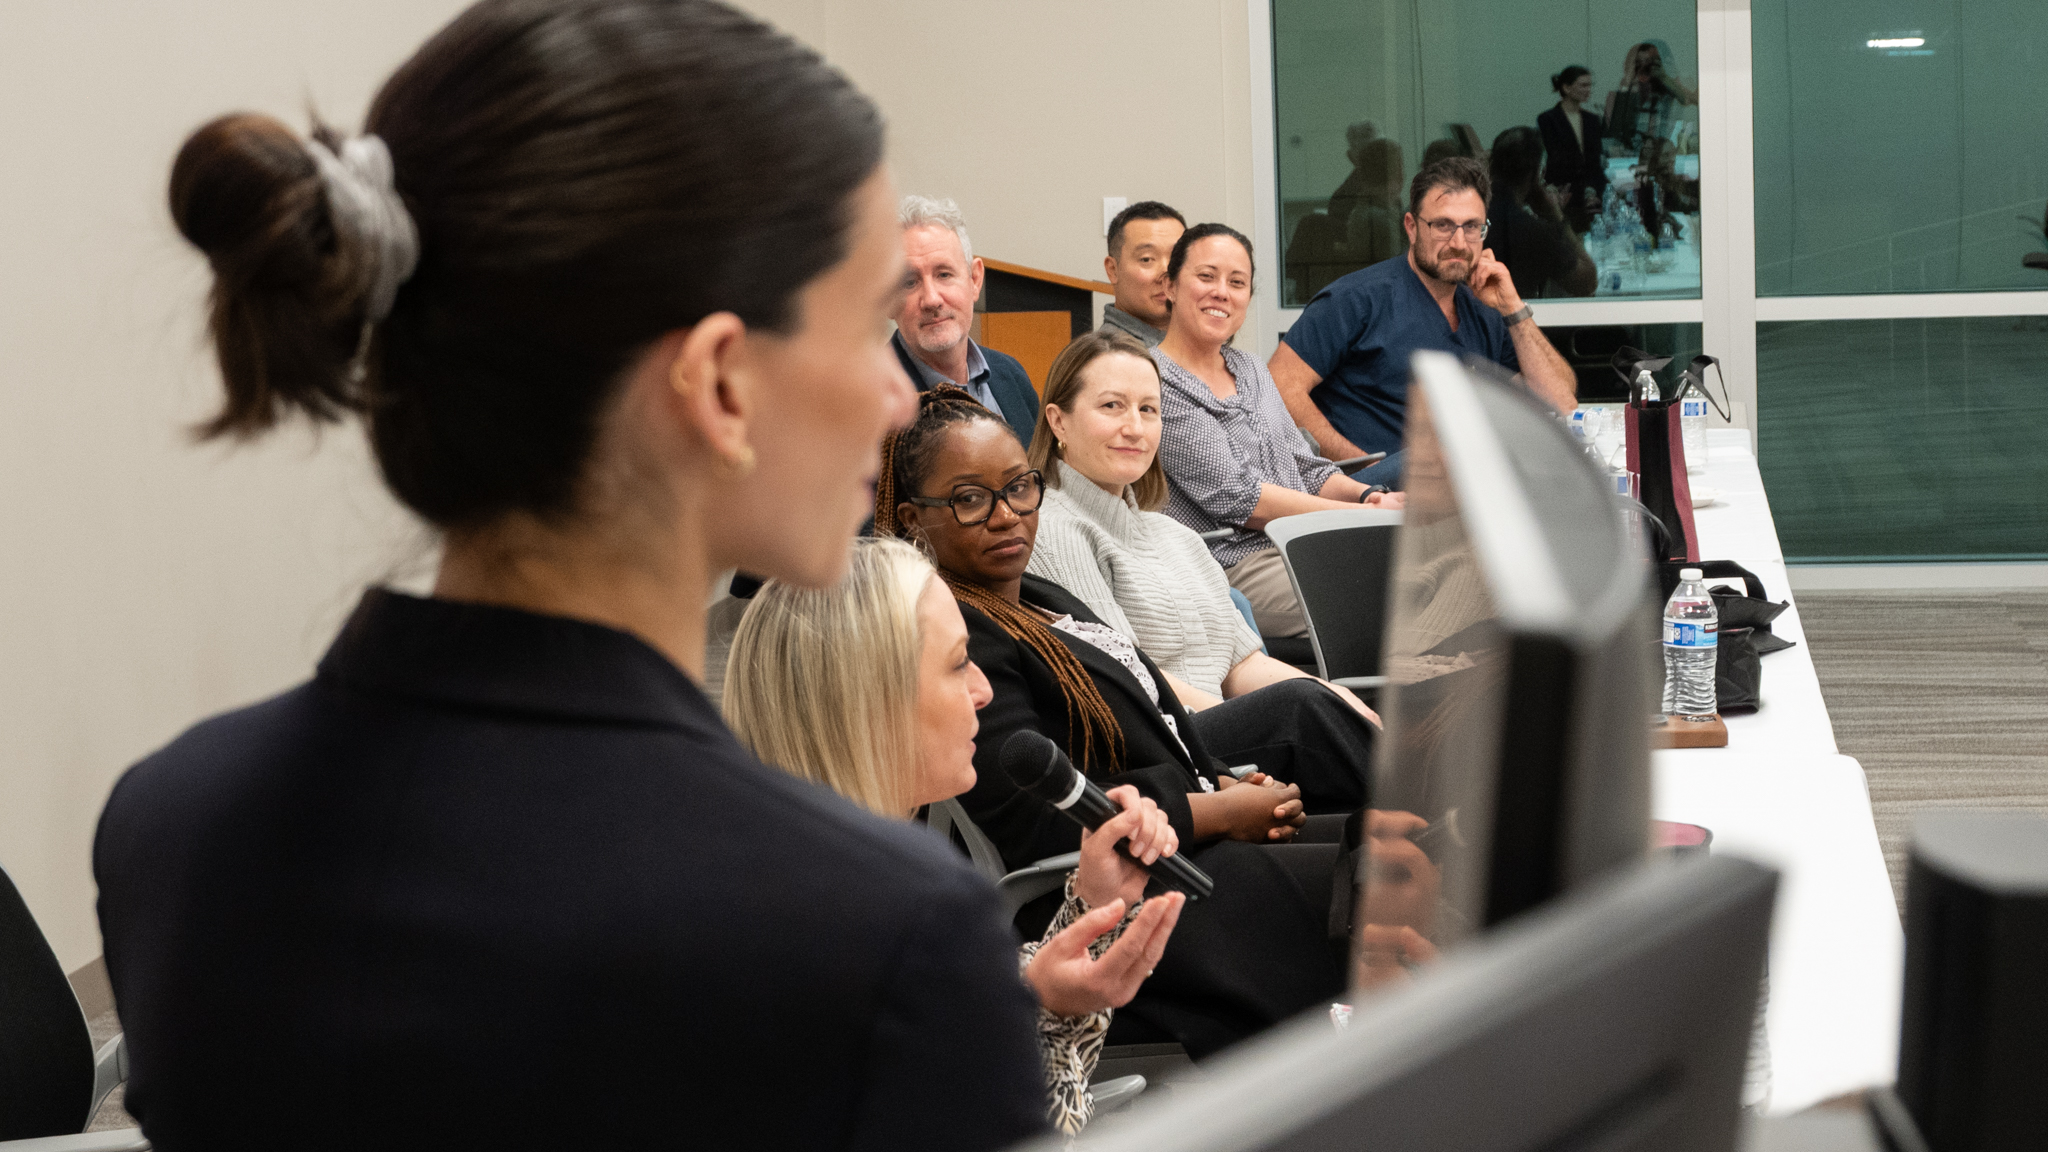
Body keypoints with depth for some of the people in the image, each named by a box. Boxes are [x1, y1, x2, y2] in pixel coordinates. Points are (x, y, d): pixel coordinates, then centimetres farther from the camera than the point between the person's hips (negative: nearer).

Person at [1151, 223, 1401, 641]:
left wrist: (1368, 495, -2)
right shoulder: (1157, 383, -7)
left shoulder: (1251, 371, 21)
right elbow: (1235, 497, -13)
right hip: (1233, 566, -8)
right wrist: (1361, 514, -14)